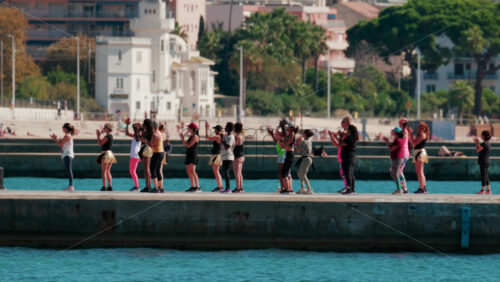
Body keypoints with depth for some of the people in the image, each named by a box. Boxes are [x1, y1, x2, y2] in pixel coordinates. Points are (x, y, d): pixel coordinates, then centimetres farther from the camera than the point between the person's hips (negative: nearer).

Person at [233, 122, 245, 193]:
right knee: (240, 173, 15)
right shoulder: (242, 136, 10)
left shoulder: (237, 137, -18)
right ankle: (241, 188, 18)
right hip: (242, 156, 10)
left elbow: (233, 145, -19)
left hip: (237, 157, -10)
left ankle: (238, 188, -8)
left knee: (237, 173, -7)